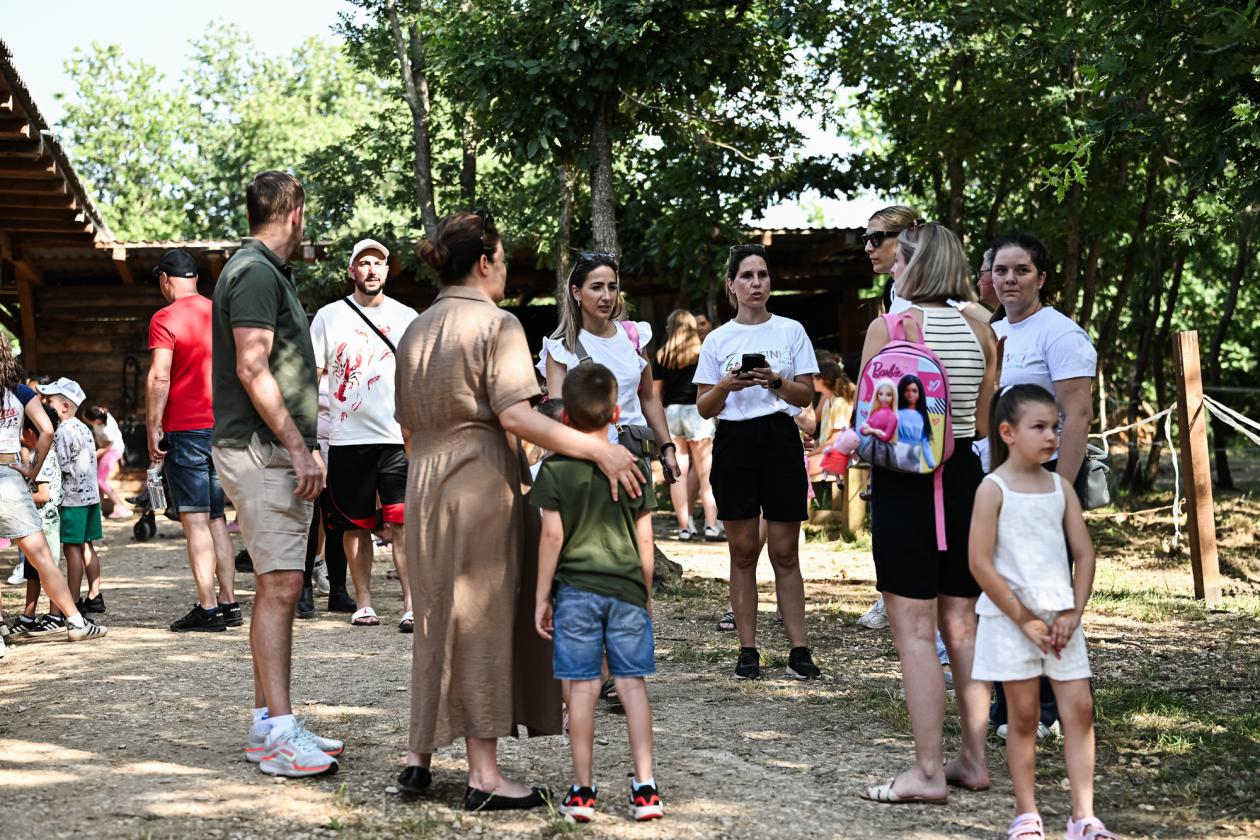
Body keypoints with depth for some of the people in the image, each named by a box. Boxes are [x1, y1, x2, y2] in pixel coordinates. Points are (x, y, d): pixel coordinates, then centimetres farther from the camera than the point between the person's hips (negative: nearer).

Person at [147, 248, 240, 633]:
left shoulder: (165, 319, -8)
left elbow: (159, 378, -15)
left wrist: (153, 428, -9)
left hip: (185, 430, -6)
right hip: (224, 428, 6)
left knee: (195, 521, -5)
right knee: (216, 519, 12)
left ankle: (208, 609, -6)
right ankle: (229, 603, 11)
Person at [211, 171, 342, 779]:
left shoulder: (261, 271, 20)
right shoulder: (256, 273, -12)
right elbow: (252, 369, -20)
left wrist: (300, 446, 22)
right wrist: (298, 447, -21)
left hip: (275, 453, 11)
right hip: (262, 451, -11)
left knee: (276, 587, 11)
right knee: (279, 587, -13)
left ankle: (267, 723, 16)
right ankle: (280, 733, -13)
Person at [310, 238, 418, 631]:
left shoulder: (406, 317, 10)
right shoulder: (329, 317, 6)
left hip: (398, 436, 0)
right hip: (347, 438, 0)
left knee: (402, 522, -9)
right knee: (355, 525, 6)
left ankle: (411, 606, -11)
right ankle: (363, 604, 15)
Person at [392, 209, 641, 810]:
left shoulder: (414, 332, 13)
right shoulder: (496, 323, -9)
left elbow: (408, 423, 16)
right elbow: (516, 416, -21)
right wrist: (599, 450, -23)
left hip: (425, 483, 7)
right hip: (482, 483, -7)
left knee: (436, 617, 16)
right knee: (482, 621, -1)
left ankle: (418, 757, 20)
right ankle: (483, 776, 3)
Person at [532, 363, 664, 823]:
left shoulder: (555, 470, -5)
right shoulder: (635, 468, 2)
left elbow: (552, 536, -7)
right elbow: (644, 540, 5)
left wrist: (541, 597, 0)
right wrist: (646, 594, 15)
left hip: (575, 591, -1)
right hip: (626, 591, 2)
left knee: (583, 687, 2)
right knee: (632, 683, 5)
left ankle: (582, 789, 9)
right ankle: (644, 785, 3)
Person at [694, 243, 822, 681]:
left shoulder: (791, 331, 6)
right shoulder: (717, 340, 7)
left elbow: (806, 396, 4)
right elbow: (704, 407, 7)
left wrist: (777, 382, -15)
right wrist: (726, 386, -13)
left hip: (780, 439, -1)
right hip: (734, 443, 1)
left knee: (785, 553, 0)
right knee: (743, 551, 4)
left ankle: (799, 649, 3)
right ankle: (748, 650, 9)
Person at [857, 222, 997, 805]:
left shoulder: (888, 326, -10)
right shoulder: (979, 326, 6)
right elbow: (985, 422, 11)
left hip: (904, 482, -6)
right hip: (964, 478, 6)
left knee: (914, 632, -2)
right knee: (962, 627, 14)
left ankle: (928, 772, -1)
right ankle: (974, 760, 21)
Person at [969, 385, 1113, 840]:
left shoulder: (1060, 486, 7)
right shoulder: (993, 488, -8)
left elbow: (1084, 554, 8)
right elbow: (980, 564, -12)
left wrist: (1073, 612, -4)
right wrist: (1024, 619, -12)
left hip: (1059, 617, 4)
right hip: (1010, 618, -4)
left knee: (1079, 709, 0)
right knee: (1024, 715, 3)